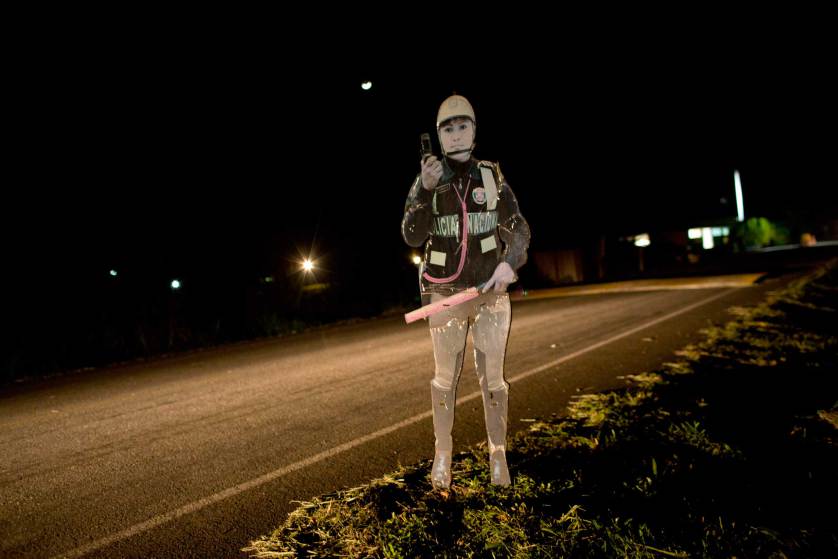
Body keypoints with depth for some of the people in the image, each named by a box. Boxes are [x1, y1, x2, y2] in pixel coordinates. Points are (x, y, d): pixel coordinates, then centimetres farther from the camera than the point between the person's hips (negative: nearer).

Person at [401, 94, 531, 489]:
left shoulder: (492, 176, 2)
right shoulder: (426, 181, 0)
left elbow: (518, 229, 0)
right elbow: (413, 238, -11)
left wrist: (508, 263, -20)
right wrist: (426, 190, -24)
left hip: (490, 290, 1)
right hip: (446, 293, 0)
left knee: (492, 376, 2)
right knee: (445, 375, 3)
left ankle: (497, 453, 20)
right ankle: (442, 453, 21)